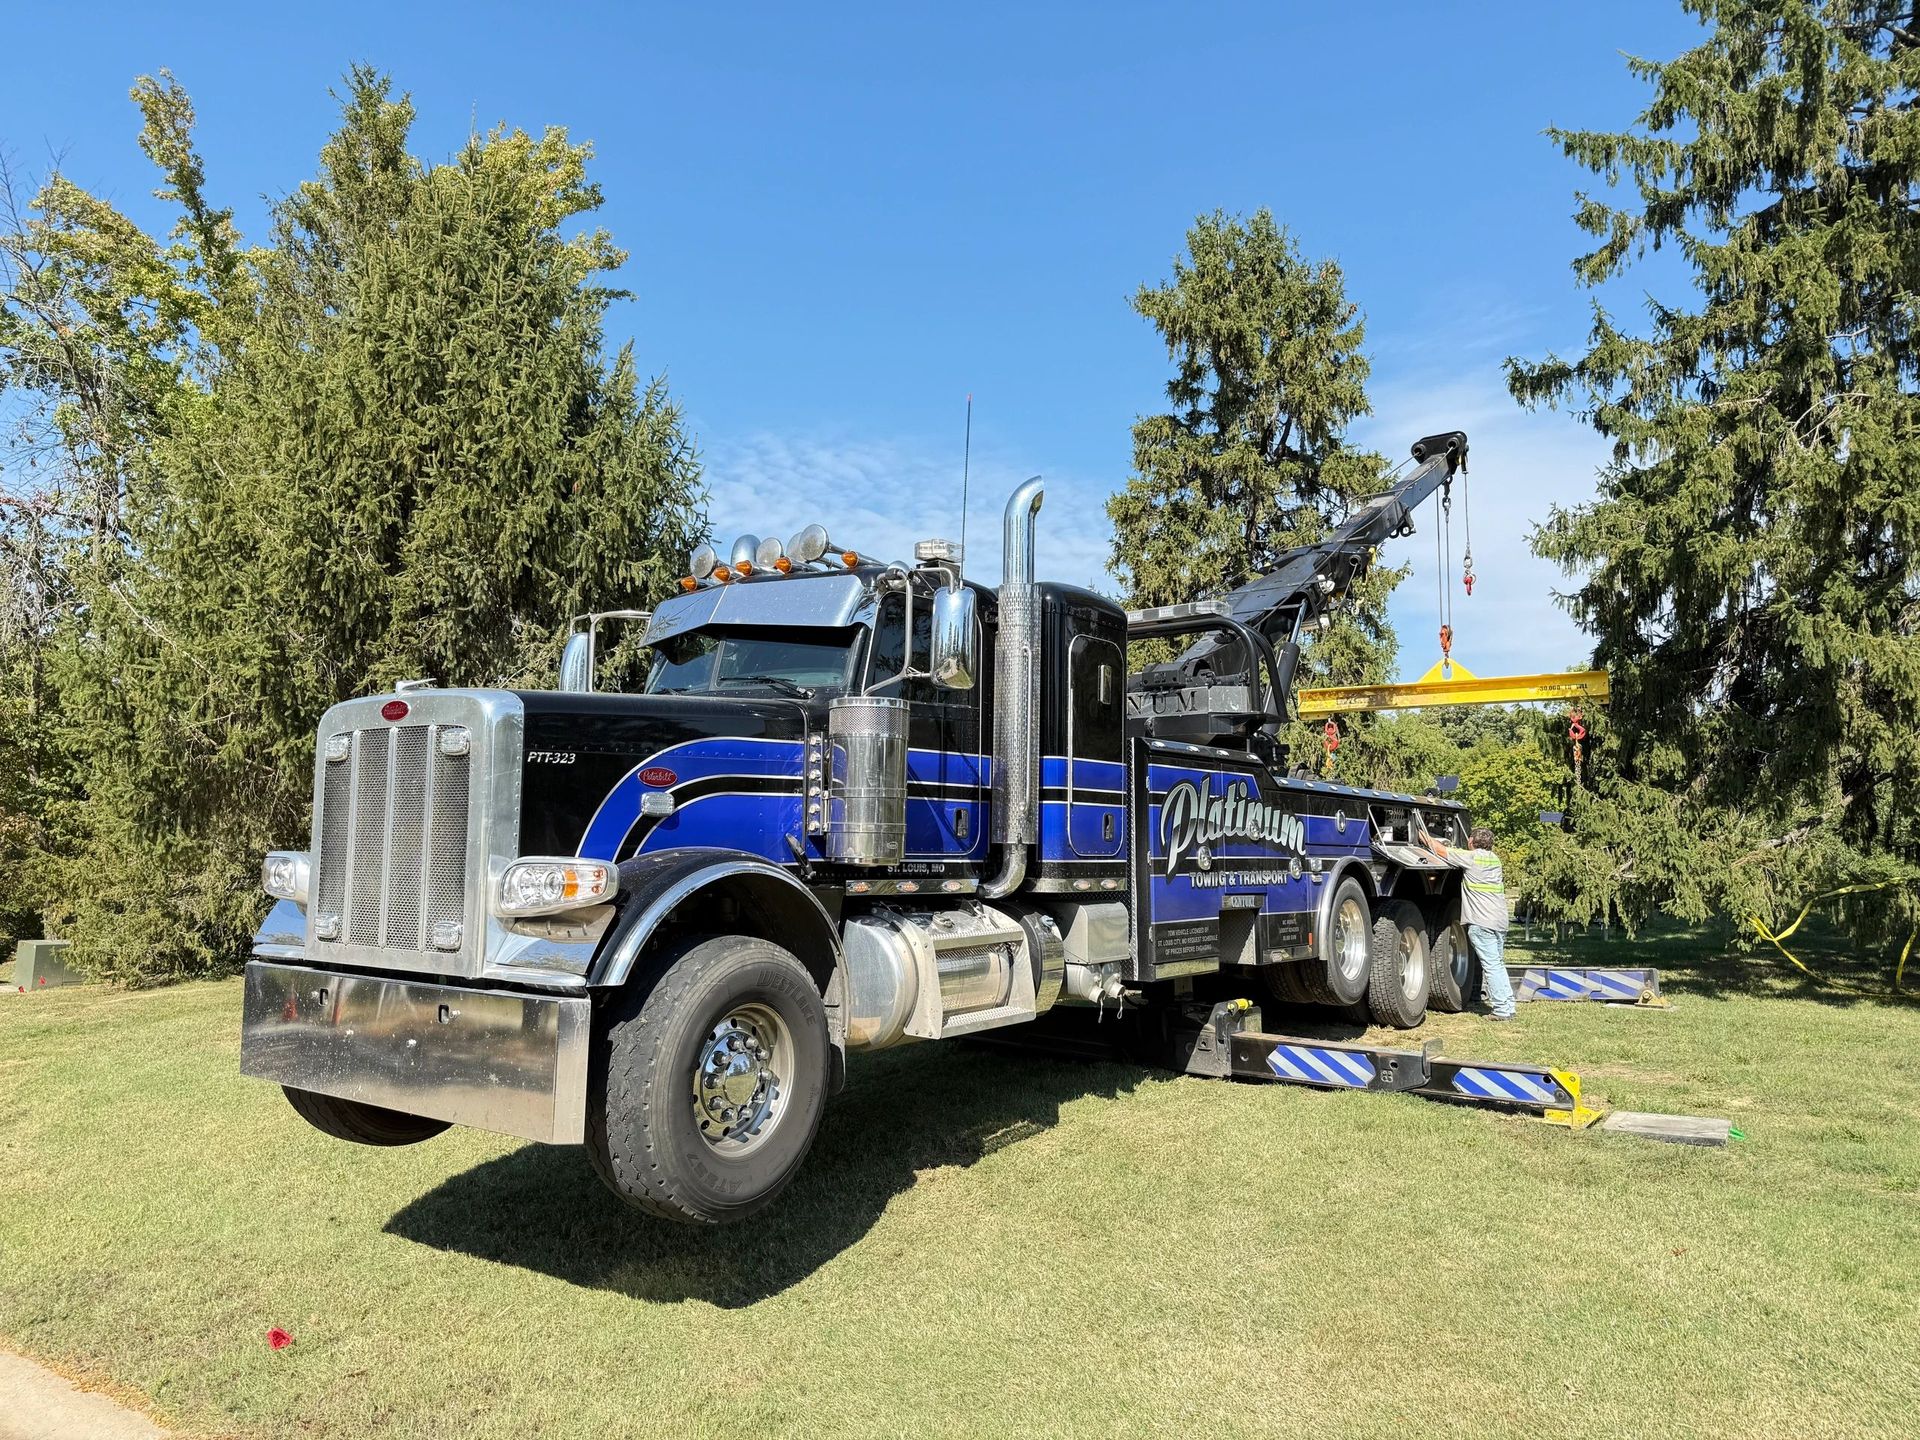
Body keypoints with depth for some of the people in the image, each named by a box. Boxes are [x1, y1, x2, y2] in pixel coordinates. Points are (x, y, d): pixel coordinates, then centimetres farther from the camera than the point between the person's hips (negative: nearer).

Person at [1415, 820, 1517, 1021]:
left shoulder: (1471, 858, -7)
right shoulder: (1494, 858, 15)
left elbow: (1441, 851, 1)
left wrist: (1427, 839, 19)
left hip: (1482, 922, -8)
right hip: (1501, 921, 8)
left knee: (1491, 965, -6)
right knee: (1497, 964, 16)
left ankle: (1502, 1009, -7)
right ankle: (1506, 1005, 19)